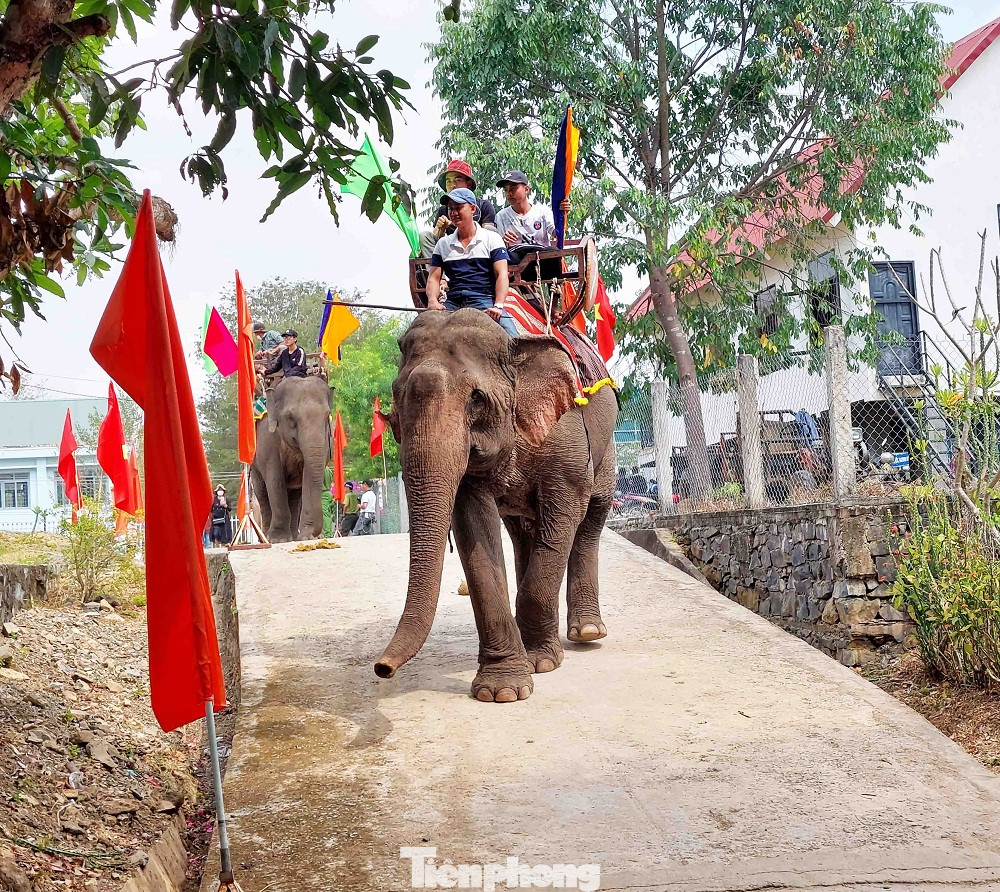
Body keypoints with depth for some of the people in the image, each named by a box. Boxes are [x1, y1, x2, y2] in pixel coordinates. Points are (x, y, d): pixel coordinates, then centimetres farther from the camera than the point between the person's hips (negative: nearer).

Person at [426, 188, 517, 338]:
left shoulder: (491, 238, 10)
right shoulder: (443, 244, 21)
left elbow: (501, 275, 0)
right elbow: (434, 278, 14)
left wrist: (498, 306, -17)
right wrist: (433, 300, -10)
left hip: (485, 300, -3)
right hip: (453, 303, 3)